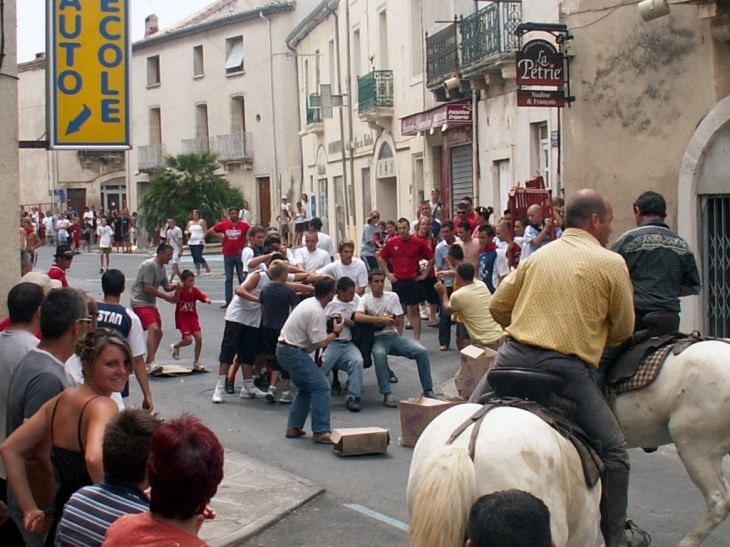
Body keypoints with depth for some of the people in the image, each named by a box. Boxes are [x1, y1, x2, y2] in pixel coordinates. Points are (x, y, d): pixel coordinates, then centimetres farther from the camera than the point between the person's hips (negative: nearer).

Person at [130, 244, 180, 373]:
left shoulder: (162, 267, 13)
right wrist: (167, 297, -17)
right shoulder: (149, 265, -16)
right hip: (140, 302, -10)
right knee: (154, 329, -25)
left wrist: (175, 286, -6)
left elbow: (166, 287, 17)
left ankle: (149, 363, 24)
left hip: (151, 303, 10)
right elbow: (148, 288, -21)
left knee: (158, 333, 12)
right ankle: (151, 363, -31)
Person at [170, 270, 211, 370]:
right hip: (182, 318, -4)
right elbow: (175, 300, -29)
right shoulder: (179, 290, -13)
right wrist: (179, 290, -44)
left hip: (193, 317, 4)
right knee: (188, 340, -14)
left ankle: (196, 363, 7)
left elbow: (203, 296, -15)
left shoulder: (195, 290, -2)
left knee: (199, 338, -6)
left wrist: (207, 299, -38)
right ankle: (175, 346, 22)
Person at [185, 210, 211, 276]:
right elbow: (186, 231, 21)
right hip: (191, 242, 6)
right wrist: (187, 232, -4)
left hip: (199, 242, -6)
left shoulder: (202, 222, 1)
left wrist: (203, 238, -16)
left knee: (199, 256, -15)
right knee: (194, 257, 6)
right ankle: (197, 271, 12)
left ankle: (207, 268, 1)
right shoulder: (190, 222, 17)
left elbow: (206, 231, -3)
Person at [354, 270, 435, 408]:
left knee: (421, 351, -19)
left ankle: (428, 390, -7)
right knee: (379, 354, -39)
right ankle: (387, 394, -30)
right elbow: (357, 317, -23)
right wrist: (381, 319, -25)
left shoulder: (392, 297, 6)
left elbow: (399, 322, 5)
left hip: (393, 335, 3)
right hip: (377, 338, -3)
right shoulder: (365, 299, -1)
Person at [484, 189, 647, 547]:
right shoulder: (612, 263, 3)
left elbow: (497, 307, 17)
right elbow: (623, 330, 9)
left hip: (513, 357, 4)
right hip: (565, 369, -4)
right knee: (613, 451, 12)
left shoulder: (537, 256, 16)